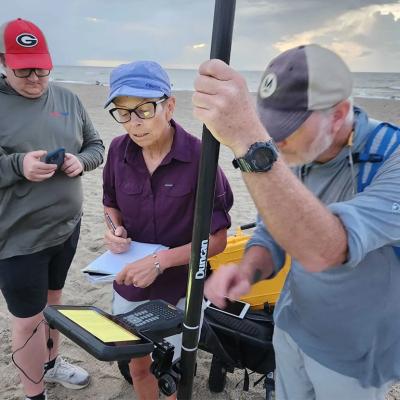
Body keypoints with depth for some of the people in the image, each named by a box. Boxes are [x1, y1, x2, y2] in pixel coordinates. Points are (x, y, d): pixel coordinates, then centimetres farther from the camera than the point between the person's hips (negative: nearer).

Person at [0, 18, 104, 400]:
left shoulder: (68, 99, 4)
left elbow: (96, 146, 11)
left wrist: (80, 161, -10)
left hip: (67, 226, 5)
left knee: (52, 300, 24)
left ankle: (51, 363, 48)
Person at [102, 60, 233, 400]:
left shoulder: (199, 156, -21)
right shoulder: (119, 150, -8)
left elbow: (217, 239, -16)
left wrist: (160, 261, -26)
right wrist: (116, 230, -10)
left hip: (180, 290, -4)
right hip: (129, 286, 4)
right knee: (137, 366, 24)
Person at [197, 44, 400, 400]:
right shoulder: (291, 156, -8)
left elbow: (322, 251, -46)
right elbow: (272, 234, -1)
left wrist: (249, 142, -56)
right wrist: (246, 272, -23)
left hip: (353, 358, -5)